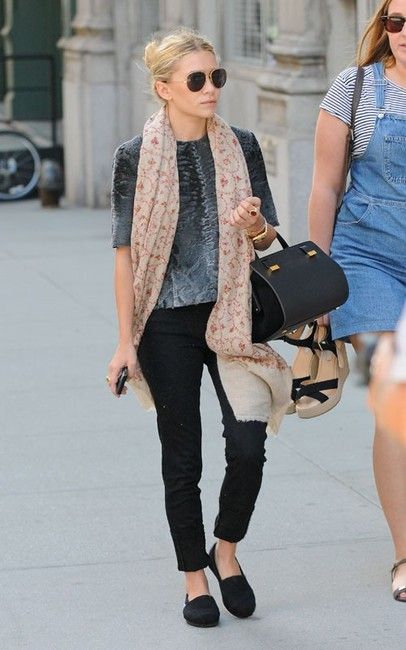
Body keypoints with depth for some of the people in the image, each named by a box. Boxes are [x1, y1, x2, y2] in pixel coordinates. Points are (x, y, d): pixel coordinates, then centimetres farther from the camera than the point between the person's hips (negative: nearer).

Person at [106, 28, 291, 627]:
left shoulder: (242, 147, 3)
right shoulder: (136, 158, -4)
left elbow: (268, 236, 11)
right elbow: (126, 252, -2)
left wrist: (256, 226, -14)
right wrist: (126, 342, -5)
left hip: (230, 318, 2)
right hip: (167, 324, -2)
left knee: (248, 444, -10)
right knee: (182, 459, 4)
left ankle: (226, 550, 15)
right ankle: (195, 580, 19)